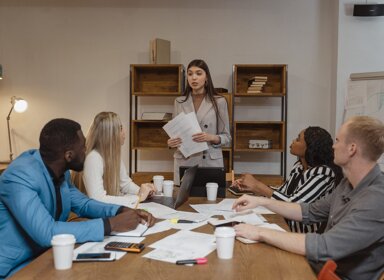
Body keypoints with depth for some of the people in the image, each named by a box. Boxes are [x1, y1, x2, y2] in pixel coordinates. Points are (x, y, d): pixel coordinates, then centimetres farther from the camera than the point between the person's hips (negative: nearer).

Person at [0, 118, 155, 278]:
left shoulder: (61, 172, -1)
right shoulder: (20, 177, -26)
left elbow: (82, 204, 12)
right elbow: (47, 233, -34)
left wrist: (122, 211, -6)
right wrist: (110, 224, -29)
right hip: (14, 268, -8)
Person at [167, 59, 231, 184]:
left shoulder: (219, 102, -1)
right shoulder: (179, 102, 6)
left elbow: (226, 137, 2)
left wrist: (212, 138, -17)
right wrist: (171, 143, -10)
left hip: (211, 161, -2)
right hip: (184, 162, 2)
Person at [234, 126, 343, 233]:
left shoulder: (324, 172, -20)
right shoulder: (299, 166, 3)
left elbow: (294, 205, -23)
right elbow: (282, 192, 12)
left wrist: (257, 184, -16)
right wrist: (251, 187, -1)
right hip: (289, 230, 6)